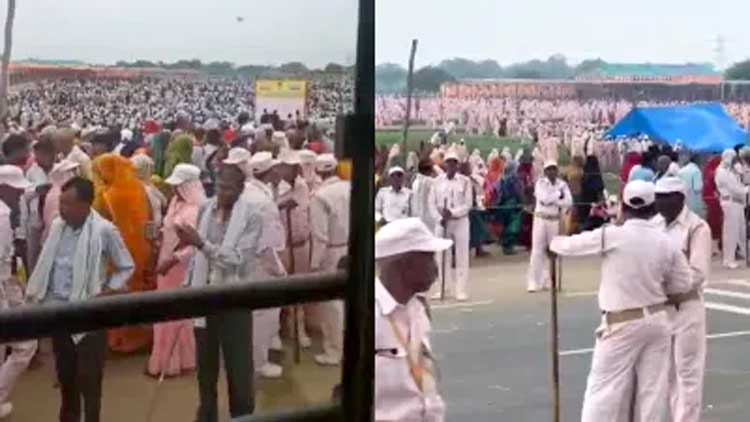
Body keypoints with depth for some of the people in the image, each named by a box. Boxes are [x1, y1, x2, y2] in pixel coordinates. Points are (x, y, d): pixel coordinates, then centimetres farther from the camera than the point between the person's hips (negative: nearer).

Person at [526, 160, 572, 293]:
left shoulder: (562, 184, 3)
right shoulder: (540, 183, -4)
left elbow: (568, 202, -9)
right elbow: (544, 198, -21)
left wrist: (551, 200, -16)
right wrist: (558, 195, -12)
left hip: (555, 220, 3)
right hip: (540, 219, -3)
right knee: (537, 250, -6)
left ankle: (548, 281, 18)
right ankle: (533, 283, -4)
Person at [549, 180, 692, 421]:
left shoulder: (612, 236, -13)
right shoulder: (666, 242, -1)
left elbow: (570, 245, -4)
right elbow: (682, 285, 4)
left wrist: (554, 242, 18)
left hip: (622, 324, -4)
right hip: (658, 321, 4)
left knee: (603, 391, 1)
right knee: (652, 390, 11)